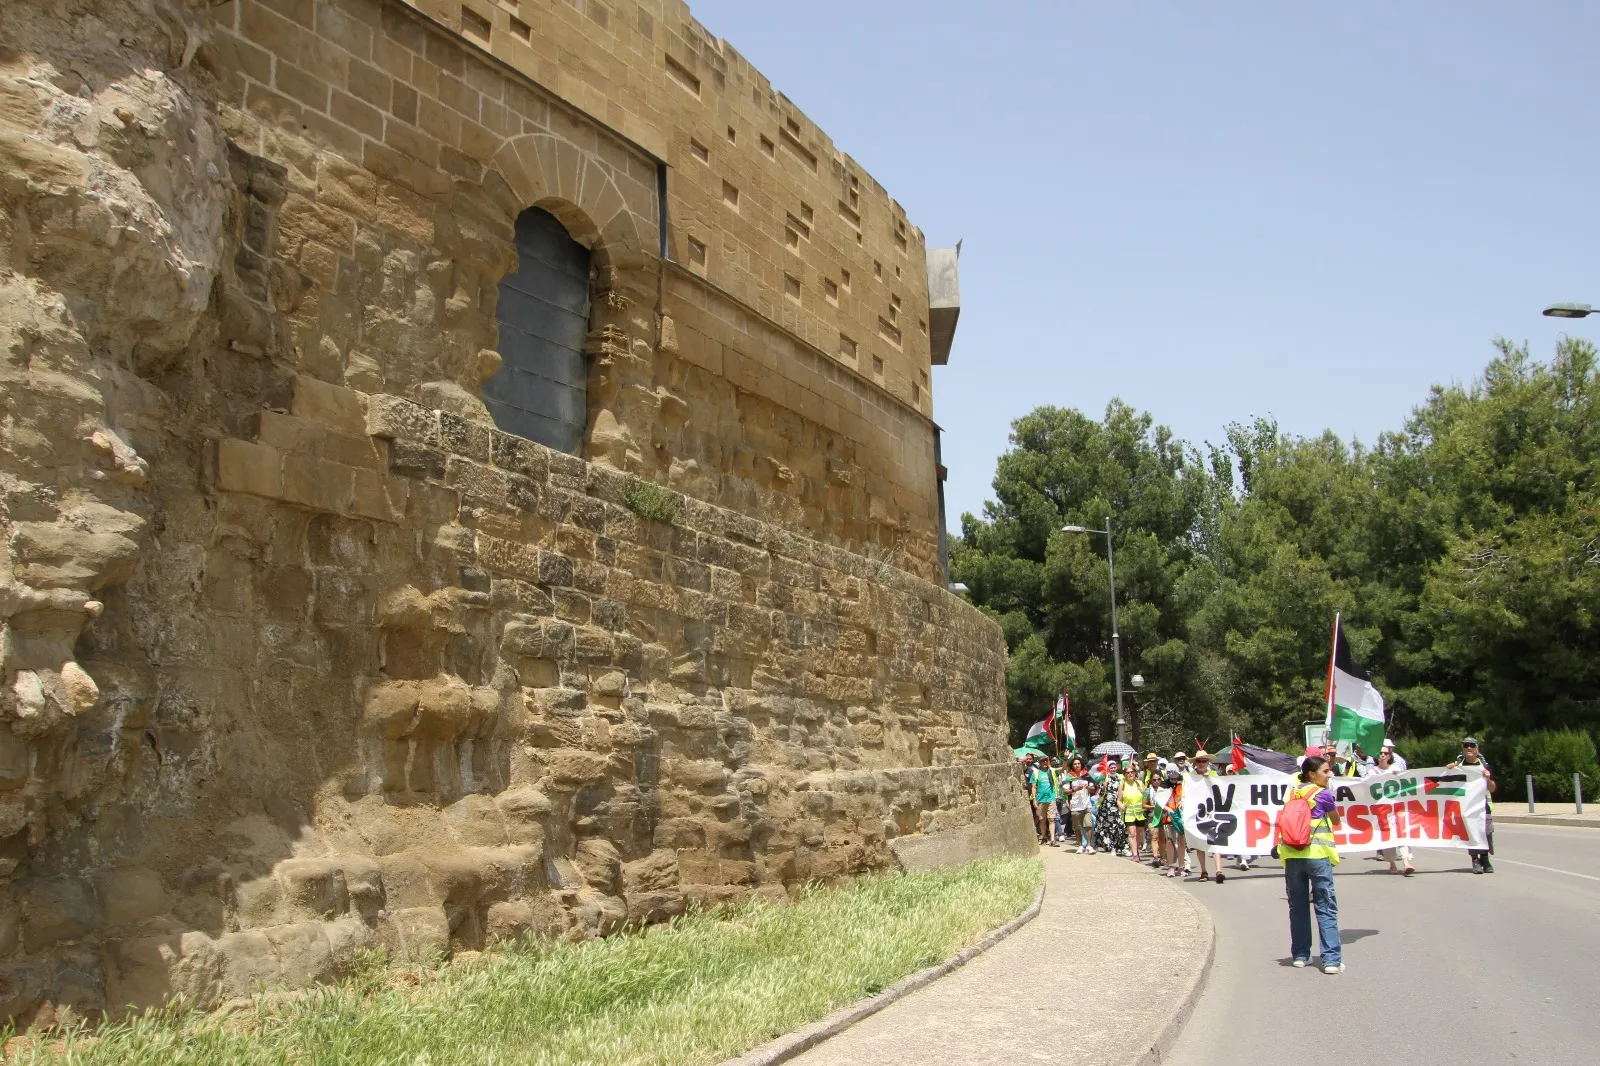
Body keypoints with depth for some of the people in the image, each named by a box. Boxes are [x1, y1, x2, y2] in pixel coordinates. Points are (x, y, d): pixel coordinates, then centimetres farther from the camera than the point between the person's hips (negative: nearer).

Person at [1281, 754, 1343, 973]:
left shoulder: (1293, 792, 10)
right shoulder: (1323, 794, -3)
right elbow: (1336, 821, 11)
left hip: (1291, 855, 4)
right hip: (1317, 854, -4)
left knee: (1298, 906, 12)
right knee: (1326, 908, -1)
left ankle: (1300, 955, 17)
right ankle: (1332, 959, -6)